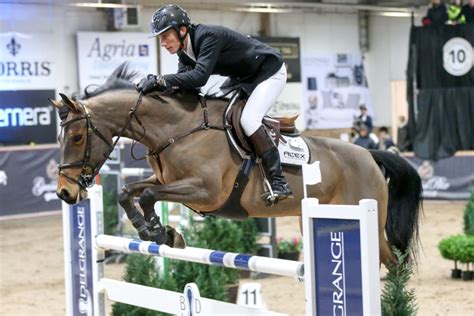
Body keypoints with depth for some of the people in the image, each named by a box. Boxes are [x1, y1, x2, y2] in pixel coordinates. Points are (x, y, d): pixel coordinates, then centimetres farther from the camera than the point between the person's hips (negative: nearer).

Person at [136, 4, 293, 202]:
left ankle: (279, 182, -22)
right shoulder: (185, 52, -3)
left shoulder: (208, 36, -31)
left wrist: (160, 80, -44)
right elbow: (182, 80, -9)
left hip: (270, 72, -10)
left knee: (248, 120, -24)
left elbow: (200, 76, -41)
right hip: (243, 78, 10)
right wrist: (157, 85, -27)